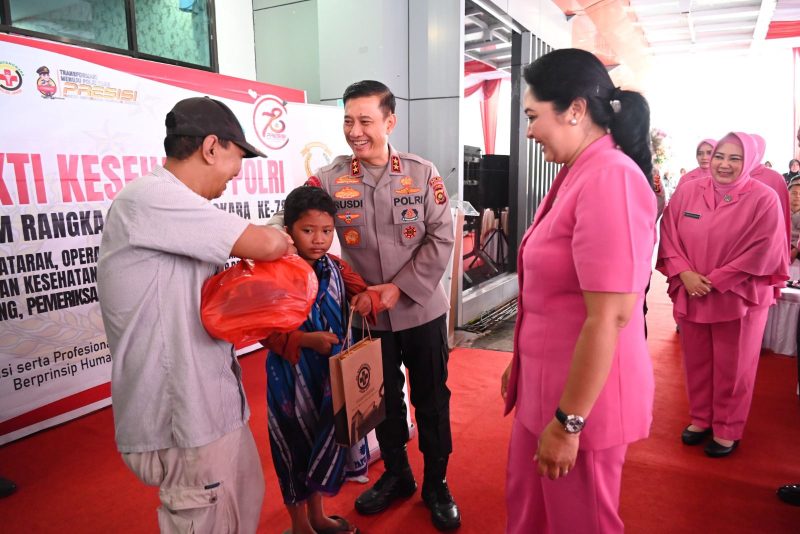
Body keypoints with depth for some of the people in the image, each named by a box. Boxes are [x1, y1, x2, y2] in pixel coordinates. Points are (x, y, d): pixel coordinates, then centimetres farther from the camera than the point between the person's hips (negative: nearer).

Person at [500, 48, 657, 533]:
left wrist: (569, 421, -20)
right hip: (547, 385, 9)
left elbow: (608, 319, -26)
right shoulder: (578, 174, 8)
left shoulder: (610, 179, -23)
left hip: (583, 399, -9)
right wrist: (521, 364, 19)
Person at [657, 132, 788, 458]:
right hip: (690, 295, 3)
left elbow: (761, 253, -13)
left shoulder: (764, 199, -9)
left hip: (739, 298, -3)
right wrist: (685, 274, -14)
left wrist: (714, 281, -16)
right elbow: (669, 235, -1)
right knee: (696, 362, 15)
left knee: (731, 368, 9)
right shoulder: (687, 192, 0)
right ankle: (699, 419, 33)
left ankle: (727, 430, 27)